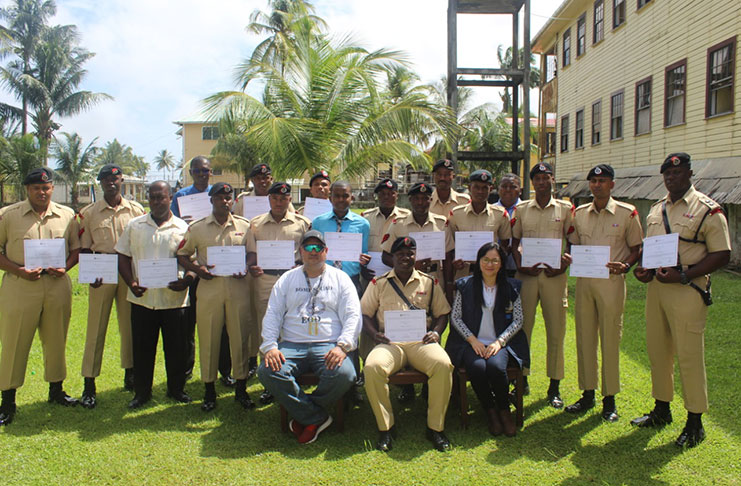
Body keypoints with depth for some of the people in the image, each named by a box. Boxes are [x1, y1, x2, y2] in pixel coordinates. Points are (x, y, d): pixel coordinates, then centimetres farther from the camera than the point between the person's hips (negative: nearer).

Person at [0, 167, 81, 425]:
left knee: (56, 340, 12)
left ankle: (56, 389, 29)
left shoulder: (66, 215, 7)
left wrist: (65, 267, -7)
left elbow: (76, 248, 11)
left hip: (57, 286, 2)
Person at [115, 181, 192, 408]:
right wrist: (131, 283, -6)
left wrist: (186, 280, -18)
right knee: (142, 347, 10)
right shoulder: (134, 226, 8)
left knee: (176, 347, 8)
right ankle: (142, 392, 26)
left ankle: (176, 389, 26)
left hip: (174, 298, -1)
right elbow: (123, 256, 9)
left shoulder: (183, 228, 2)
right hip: (142, 297, 2)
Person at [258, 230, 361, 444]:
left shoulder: (340, 278, 12)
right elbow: (272, 314, 11)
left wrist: (342, 346, -14)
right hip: (292, 345, 2)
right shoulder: (287, 279, 18)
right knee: (267, 371, -27)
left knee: (344, 374, -32)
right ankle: (316, 418, -13)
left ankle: (305, 414, -5)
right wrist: (270, 346, -6)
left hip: (328, 345, -1)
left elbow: (353, 316, 4)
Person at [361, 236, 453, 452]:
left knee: (443, 364, -32)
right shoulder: (378, 283, 15)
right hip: (390, 342, 0)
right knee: (373, 367, -33)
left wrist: (436, 332, -3)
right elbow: (365, 314, 12)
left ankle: (435, 427, -15)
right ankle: (385, 427, -14)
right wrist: (375, 334, -7)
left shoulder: (429, 283, 18)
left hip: (421, 341, 1)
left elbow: (442, 313, 18)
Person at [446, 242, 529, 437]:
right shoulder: (465, 285, 7)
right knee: (477, 367, -32)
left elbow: (518, 320, 6)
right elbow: (455, 318, 4)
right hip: (471, 343, 0)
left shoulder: (510, 287, 10)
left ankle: (504, 410, -4)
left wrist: (499, 342, -9)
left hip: (501, 343, 0)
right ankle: (490, 411, -4)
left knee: (496, 366, -32)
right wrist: (473, 340, -9)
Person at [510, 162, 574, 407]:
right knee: (522, 327, 3)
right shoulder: (521, 209, 10)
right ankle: (522, 380, 15)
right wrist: (520, 265, -5)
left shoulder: (566, 208, 7)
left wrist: (564, 265, -9)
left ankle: (554, 387, 12)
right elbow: (514, 243, 11)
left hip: (554, 275, -1)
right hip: (527, 274, 1)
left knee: (556, 331, 2)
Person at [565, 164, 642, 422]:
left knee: (610, 340, 1)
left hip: (612, 282, -3)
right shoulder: (579, 213, 10)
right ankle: (587, 393, 19)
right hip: (584, 281, 4)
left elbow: (636, 248, 4)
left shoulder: (627, 213, 1)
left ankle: (609, 399, 13)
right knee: (585, 338, 7)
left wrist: (625, 265, -14)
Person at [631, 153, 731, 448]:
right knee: (657, 350, 13)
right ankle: (662, 410, 29)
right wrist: (642, 268, 3)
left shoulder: (707, 210, -6)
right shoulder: (656, 210, 14)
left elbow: (722, 254, -10)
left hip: (686, 291, -7)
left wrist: (683, 275, -19)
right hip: (655, 287, 7)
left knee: (689, 355, -1)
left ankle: (695, 423, 13)